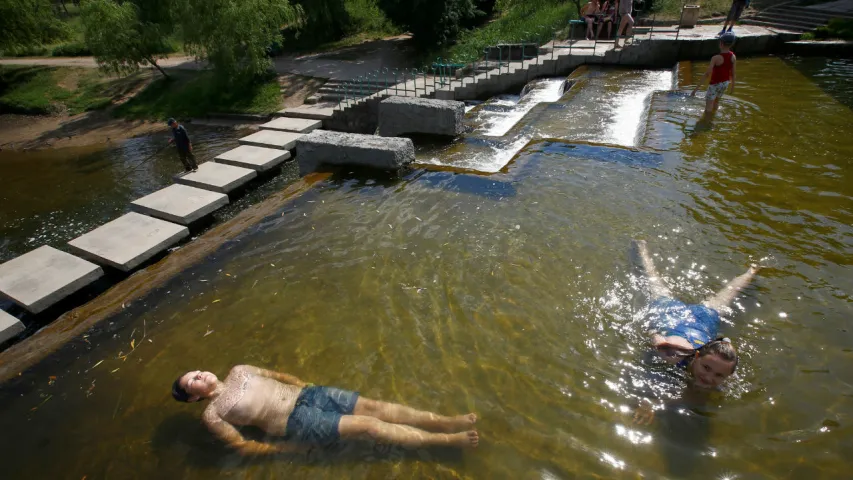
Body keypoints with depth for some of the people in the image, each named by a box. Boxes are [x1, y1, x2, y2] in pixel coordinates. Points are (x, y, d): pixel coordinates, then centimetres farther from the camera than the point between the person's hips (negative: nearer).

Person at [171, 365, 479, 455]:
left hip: (306, 394, 6)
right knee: (368, 426, -19)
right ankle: (448, 440, -15)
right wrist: (284, 449, -6)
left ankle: (449, 422, -10)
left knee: (375, 406, -10)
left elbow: (277, 375, 22)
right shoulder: (212, 415, 0)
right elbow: (242, 446, -2)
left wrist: (307, 386, 14)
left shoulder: (238, 371, 16)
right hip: (297, 422, -5)